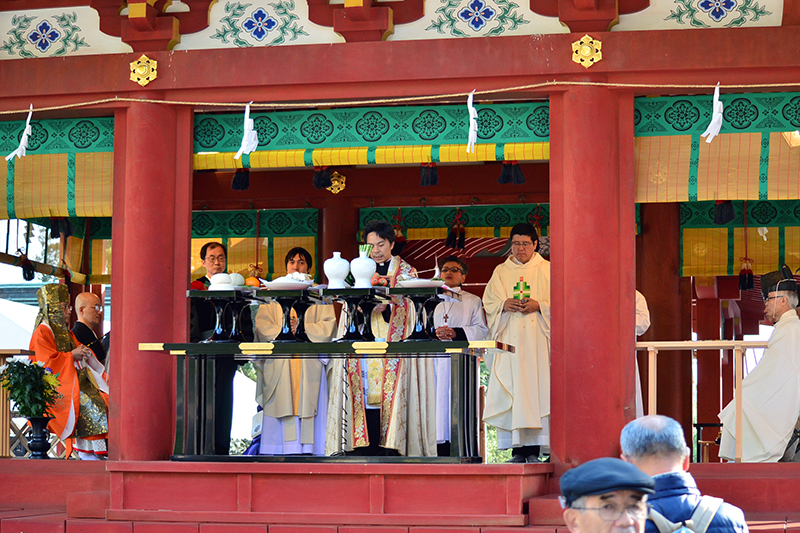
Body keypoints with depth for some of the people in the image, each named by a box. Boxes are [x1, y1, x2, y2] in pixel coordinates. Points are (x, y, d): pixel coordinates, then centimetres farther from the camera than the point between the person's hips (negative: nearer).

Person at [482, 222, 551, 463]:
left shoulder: (547, 270, 10)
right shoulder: (501, 272, 16)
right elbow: (488, 302, 12)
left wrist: (538, 305, -12)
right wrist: (505, 305, -8)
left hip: (537, 338, -2)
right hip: (509, 340, 2)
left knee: (537, 386, -10)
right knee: (511, 389, -7)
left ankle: (533, 448, -10)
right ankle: (517, 448, -8)